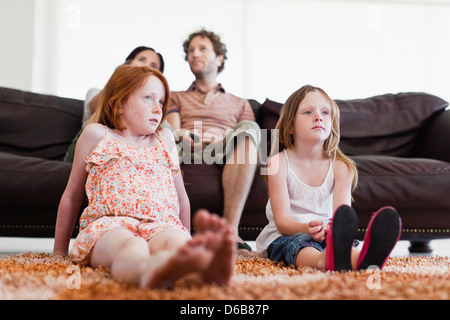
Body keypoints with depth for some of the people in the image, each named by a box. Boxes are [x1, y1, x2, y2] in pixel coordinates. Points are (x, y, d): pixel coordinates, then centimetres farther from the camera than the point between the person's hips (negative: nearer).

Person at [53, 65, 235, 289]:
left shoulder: (164, 139, 27)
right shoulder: (96, 135, 18)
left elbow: (181, 197, 33)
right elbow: (72, 196, 22)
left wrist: (187, 245, 30)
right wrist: (59, 251, 22)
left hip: (162, 226, 2)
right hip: (109, 223, -2)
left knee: (175, 240, -37)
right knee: (131, 246, -40)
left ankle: (207, 265, -69)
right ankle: (149, 270, -74)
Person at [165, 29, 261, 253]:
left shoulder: (240, 104, 33)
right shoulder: (176, 98, 32)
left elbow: (250, 139, 16)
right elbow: (173, 130, 11)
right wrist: (182, 136, -14)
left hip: (223, 154, 0)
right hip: (185, 155, 0)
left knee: (249, 128, -31)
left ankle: (230, 230, -41)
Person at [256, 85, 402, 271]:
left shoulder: (340, 166, 1)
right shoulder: (280, 162, -7)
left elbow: (343, 217, -11)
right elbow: (282, 221, -12)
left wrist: (331, 228, -37)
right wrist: (307, 228, -35)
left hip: (327, 234, 3)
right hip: (283, 236, -2)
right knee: (301, 242, -37)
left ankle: (363, 258, -68)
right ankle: (324, 260, -73)